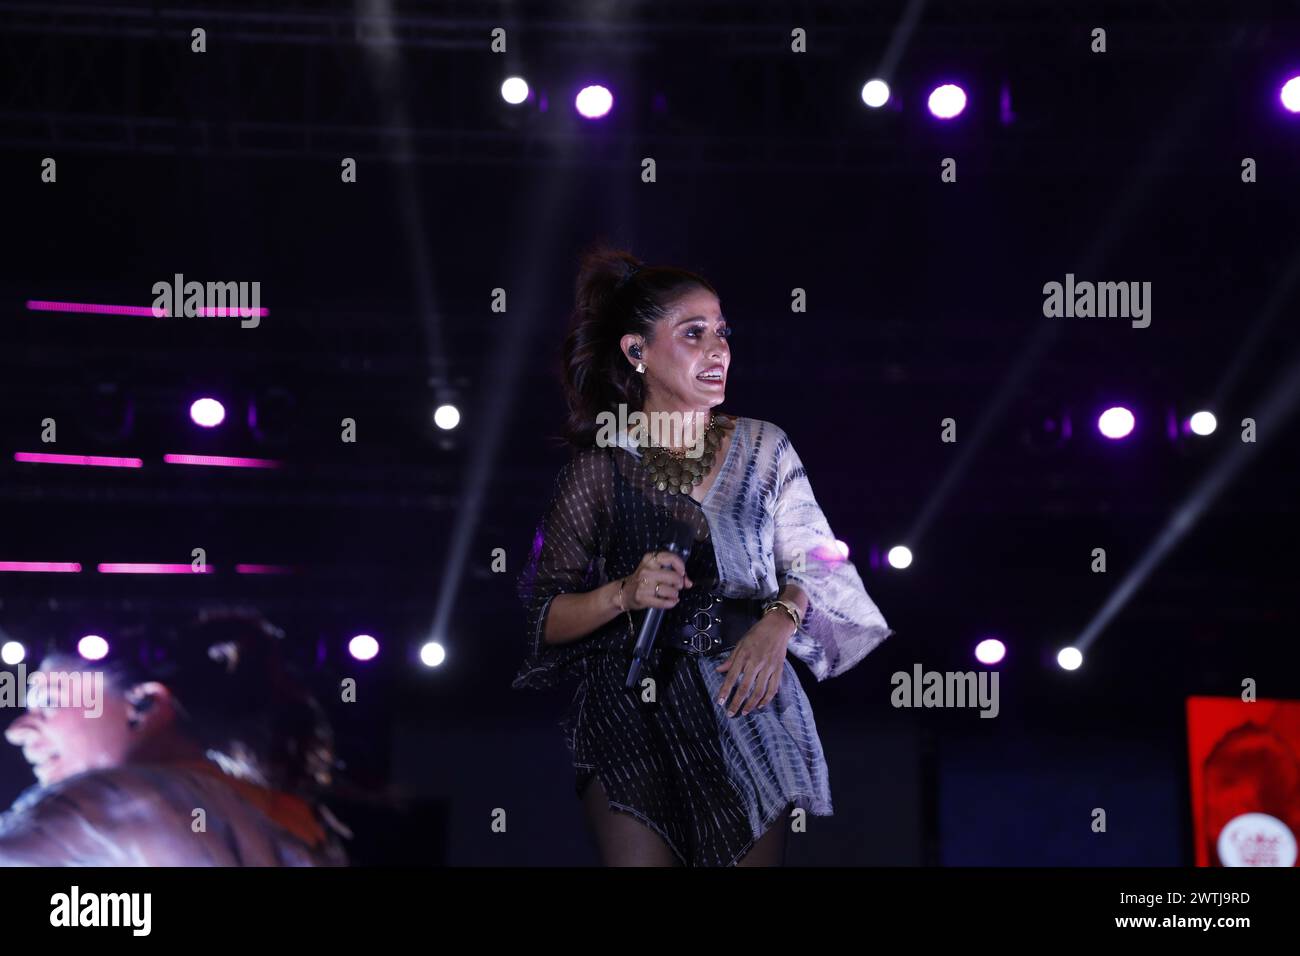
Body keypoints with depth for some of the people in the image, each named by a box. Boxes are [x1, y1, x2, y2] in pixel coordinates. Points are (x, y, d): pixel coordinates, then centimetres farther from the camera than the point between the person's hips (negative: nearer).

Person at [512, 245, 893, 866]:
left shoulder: (763, 448, 6)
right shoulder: (599, 469, 1)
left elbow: (815, 566, 4)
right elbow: (545, 621, 1)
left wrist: (781, 619, -16)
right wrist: (622, 594, -17)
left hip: (746, 706, 2)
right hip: (633, 719, -2)